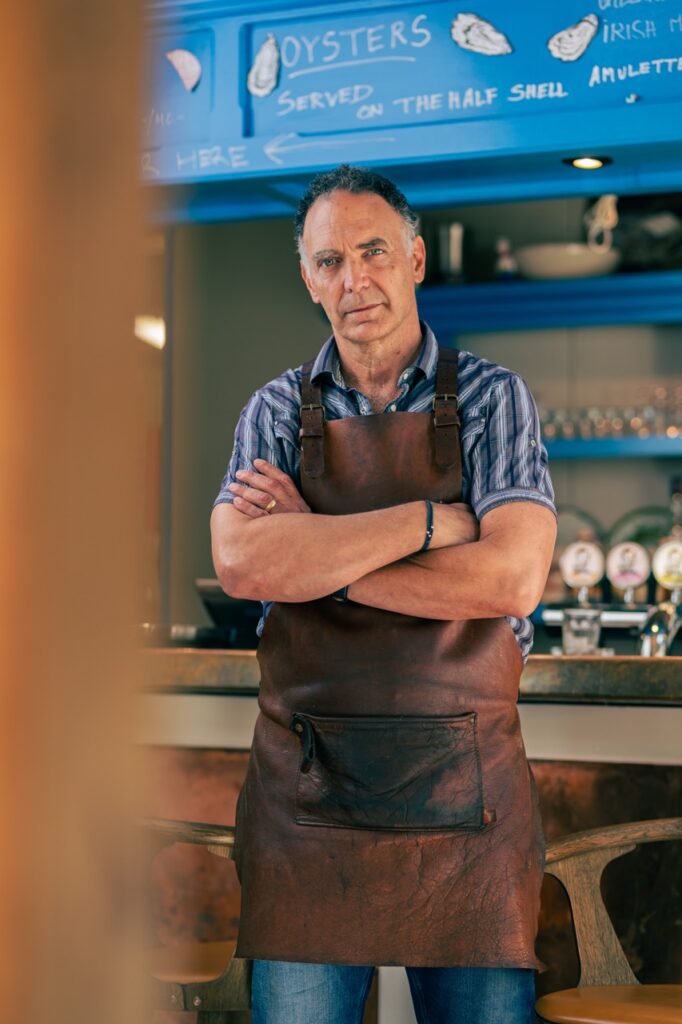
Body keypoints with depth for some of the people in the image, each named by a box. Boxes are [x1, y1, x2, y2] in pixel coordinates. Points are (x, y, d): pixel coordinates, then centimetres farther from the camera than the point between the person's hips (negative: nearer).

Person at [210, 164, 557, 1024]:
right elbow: (240, 564, -11)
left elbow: (511, 577, -13)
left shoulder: (490, 398, 2)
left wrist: (318, 553, -10)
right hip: (304, 790, 1)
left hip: (464, 790, -1)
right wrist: (428, 520, -13)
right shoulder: (277, 412, 7)